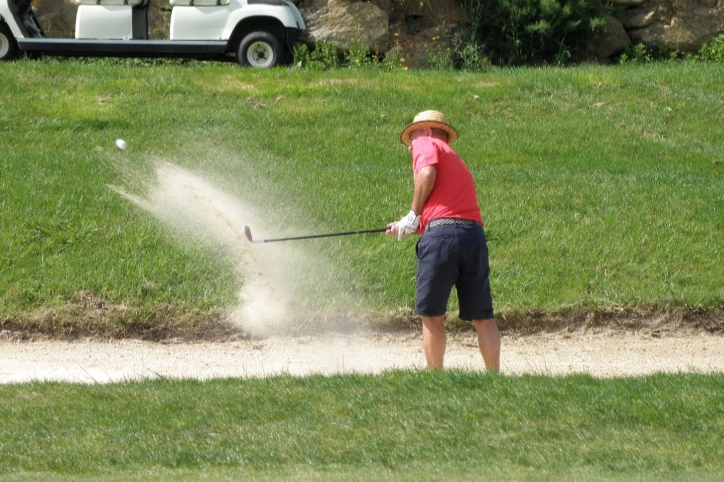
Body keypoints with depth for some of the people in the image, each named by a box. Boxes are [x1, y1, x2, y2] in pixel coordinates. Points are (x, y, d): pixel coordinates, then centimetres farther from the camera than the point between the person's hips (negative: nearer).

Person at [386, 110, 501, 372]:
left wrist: (413, 216, -1)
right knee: (483, 317, 7)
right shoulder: (456, 161, 31)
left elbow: (427, 174, -10)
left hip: (442, 234, -7)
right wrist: (406, 228, 26)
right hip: (475, 233, 7)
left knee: (432, 315, 2)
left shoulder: (426, 144, 11)